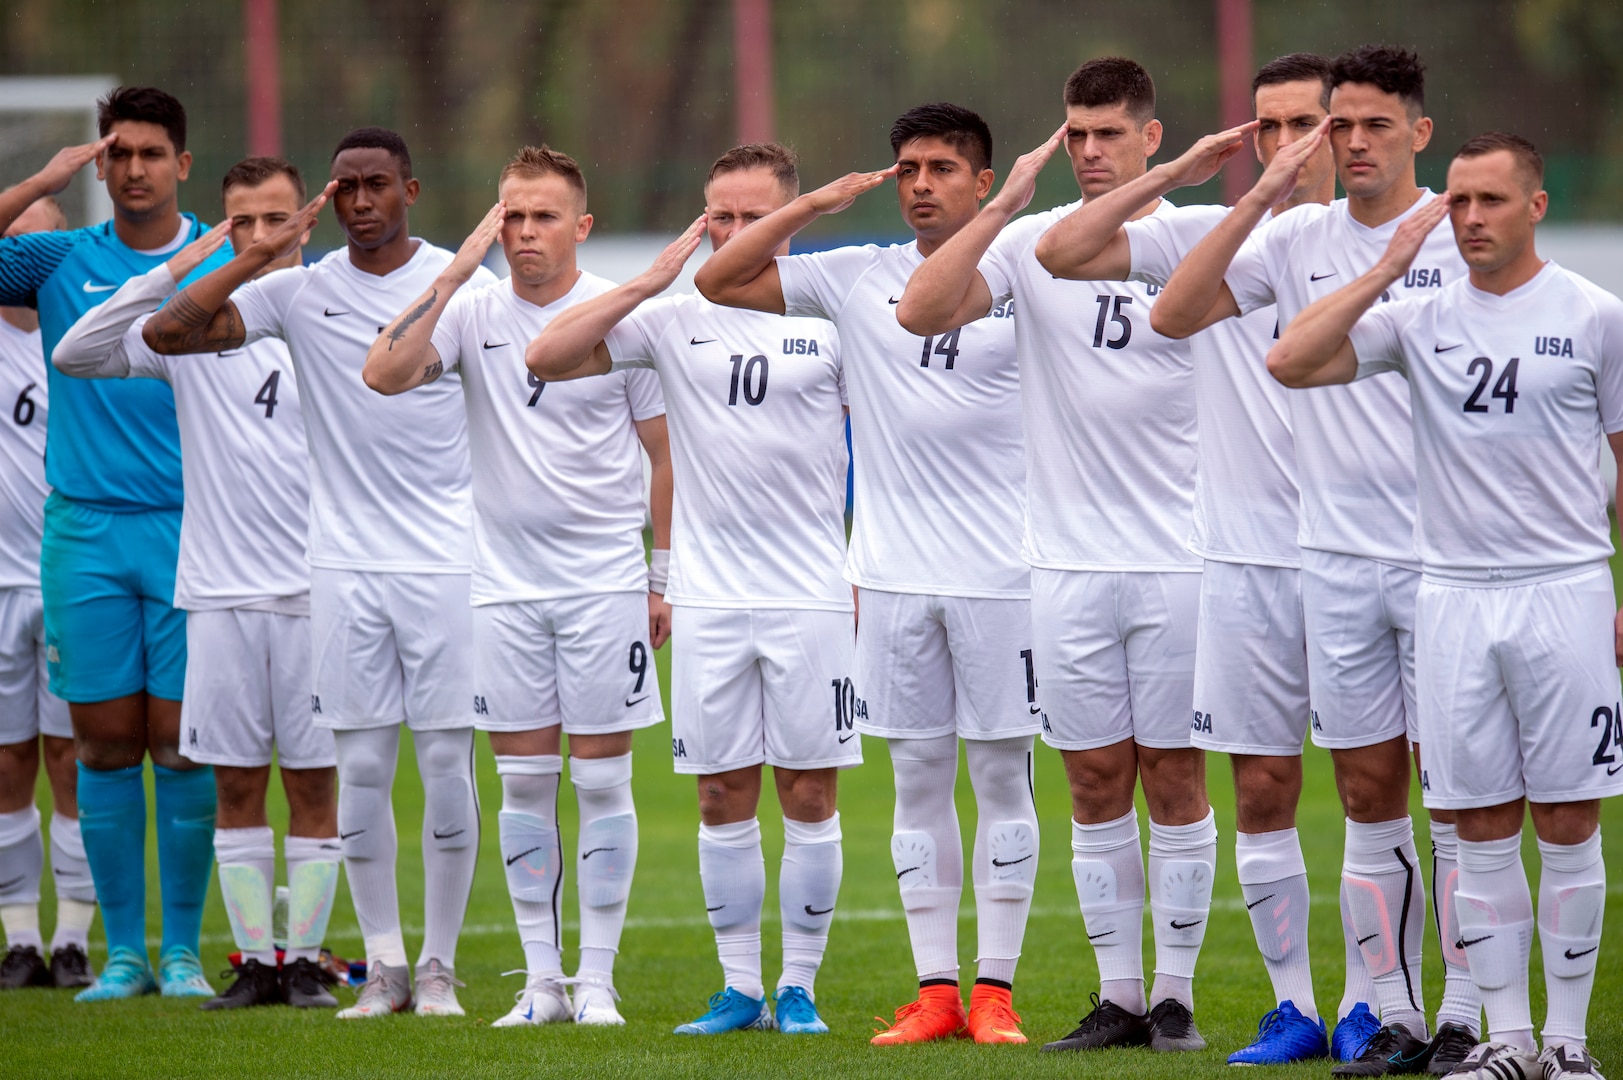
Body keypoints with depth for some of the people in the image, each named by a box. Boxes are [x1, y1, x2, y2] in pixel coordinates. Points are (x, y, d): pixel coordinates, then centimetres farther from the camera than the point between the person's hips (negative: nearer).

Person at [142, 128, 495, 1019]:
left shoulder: (463, 284, 1)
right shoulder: (303, 291, 3)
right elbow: (165, 334, -4)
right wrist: (259, 256, -13)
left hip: (448, 562, -1)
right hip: (344, 566, 1)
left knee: (447, 763, -1)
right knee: (361, 767, 1)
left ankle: (440, 965, 7)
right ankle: (383, 967, 9)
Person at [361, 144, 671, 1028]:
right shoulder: (472, 311, 1)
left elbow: (666, 453, 3)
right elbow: (382, 375, -15)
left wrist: (666, 576, 2)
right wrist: (453, 274, -17)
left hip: (604, 581, -2)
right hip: (504, 581, 2)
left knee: (601, 780, -1)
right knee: (523, 782, 5)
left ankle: (596, 979, 5)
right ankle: (542, 980, 11)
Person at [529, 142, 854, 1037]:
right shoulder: (673, 318, 4)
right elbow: (546, 359, -5)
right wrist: (650, 281, -10)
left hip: (812, 595, -2)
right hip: (707, 596, 2)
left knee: (810, 796, 0)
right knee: (723, 798, 4)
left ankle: (799, 986, 9)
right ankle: (740, 986, 12)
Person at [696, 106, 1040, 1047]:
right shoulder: (858, 278, 7)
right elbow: (718, 282, 6)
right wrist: (815, 204, 0)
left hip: (1000, 571, -3)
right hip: (895, 572, 3)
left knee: (1002, 772, 1)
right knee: (918, 776, 5)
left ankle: (995, 987, 5)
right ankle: (935, 991, 10)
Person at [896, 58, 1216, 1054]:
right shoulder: (1030, 242, 4)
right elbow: (920, 313, -9)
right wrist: (1004, 207, -14)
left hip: (1177, 559, -2)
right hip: (1069, 561, 2)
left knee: (1174, 776, 1)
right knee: (1096, 782, 5)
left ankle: (1177, 994, 8)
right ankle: (1118, 996, 12)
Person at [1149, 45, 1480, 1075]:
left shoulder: (1462, 239, -3)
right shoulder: (1298, 240, 7)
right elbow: (1174, 315, -1)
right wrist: (1260, 198, -8)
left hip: (1443, 557, -4)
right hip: (1336, 558, 4)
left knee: (1454, 797, -2)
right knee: (1368, 796, 5)